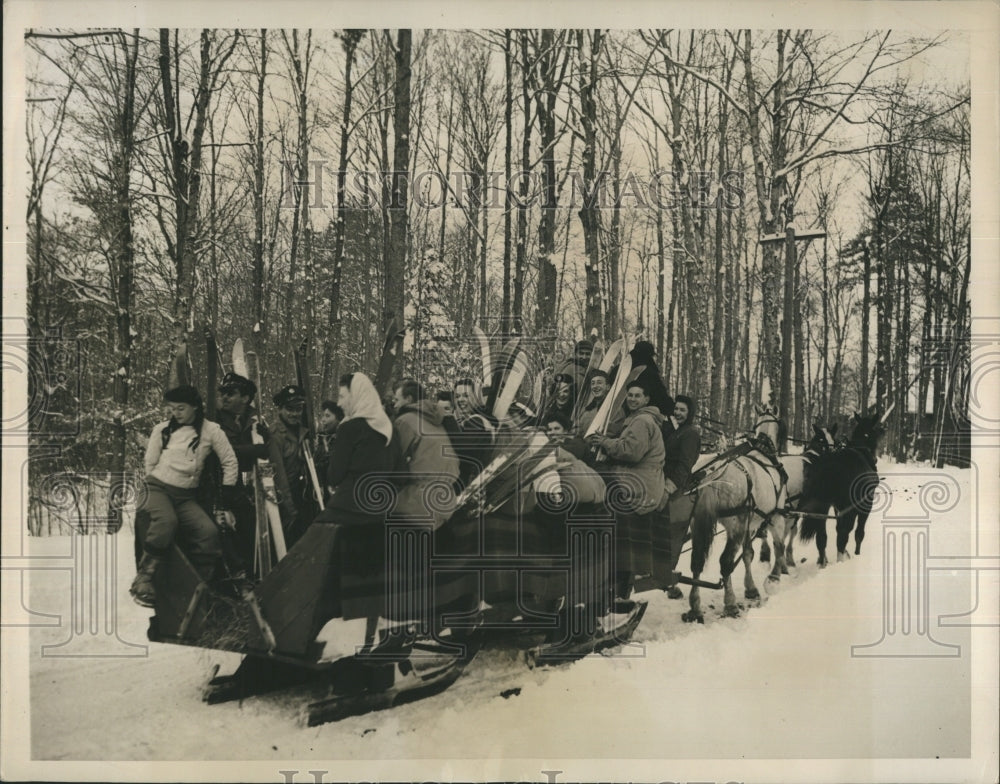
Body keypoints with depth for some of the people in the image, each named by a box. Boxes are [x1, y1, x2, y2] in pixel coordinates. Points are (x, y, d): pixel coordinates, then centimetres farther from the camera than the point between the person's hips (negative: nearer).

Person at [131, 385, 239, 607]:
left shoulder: (211, 430, 0)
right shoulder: (162, 430, 3)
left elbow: (230, 463, 2)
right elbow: (150, 464, 11)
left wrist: (226, 505, 2)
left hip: (186, 496, 1)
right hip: (158, 487, -1)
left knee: (209, 532, -24)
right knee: (166, 521, -35)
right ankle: (143, 580, -27)